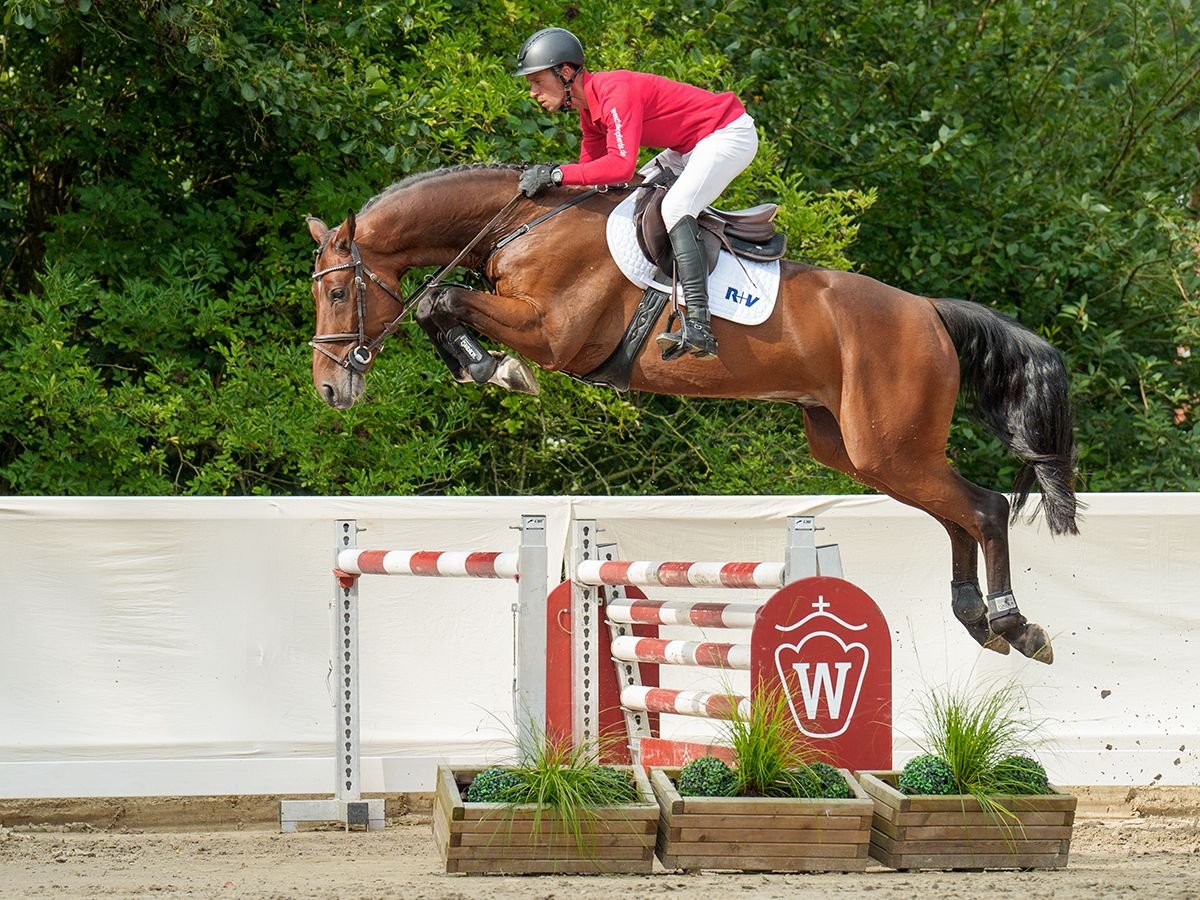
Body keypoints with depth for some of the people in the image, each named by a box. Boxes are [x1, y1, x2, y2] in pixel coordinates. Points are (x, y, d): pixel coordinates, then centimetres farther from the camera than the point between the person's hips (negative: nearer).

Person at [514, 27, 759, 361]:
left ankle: (698, 327, -37)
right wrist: (539, 176, -1)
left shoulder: (616, 92, -25)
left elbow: (621, 165, -35)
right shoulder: (589, 107, 7)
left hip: (731, 133, -11)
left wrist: (556, 174, -32)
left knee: (674, 207, -26)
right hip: (693, 146, 11)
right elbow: (590, 167, 12)